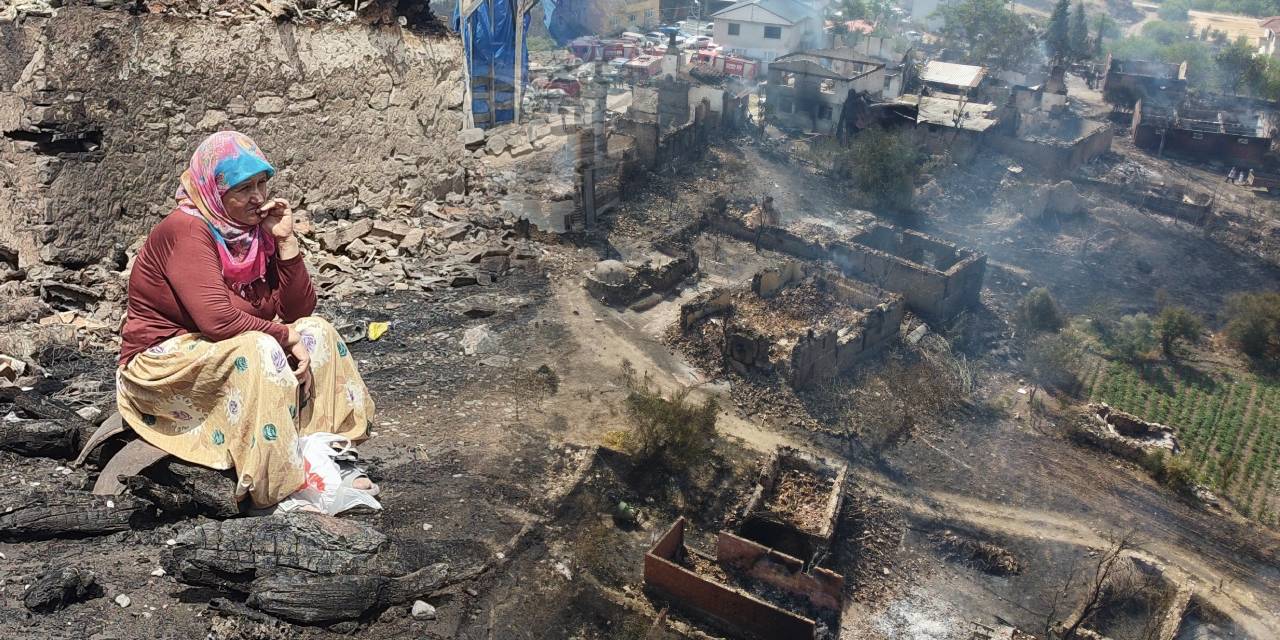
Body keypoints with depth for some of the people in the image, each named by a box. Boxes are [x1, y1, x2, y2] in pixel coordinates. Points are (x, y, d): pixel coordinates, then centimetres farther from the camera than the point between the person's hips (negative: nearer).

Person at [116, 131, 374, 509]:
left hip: (228, 355, 8)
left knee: (316, 331, -7)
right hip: (164, 361, -8)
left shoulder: (254, 230, 3)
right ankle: (277, 487, -31)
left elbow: (297, 311, -3)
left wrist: (285, 240, -11)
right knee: (259, 349, -33)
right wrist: (284, 336, -21)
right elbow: (216, 319, -31)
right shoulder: (186, 229, -19)